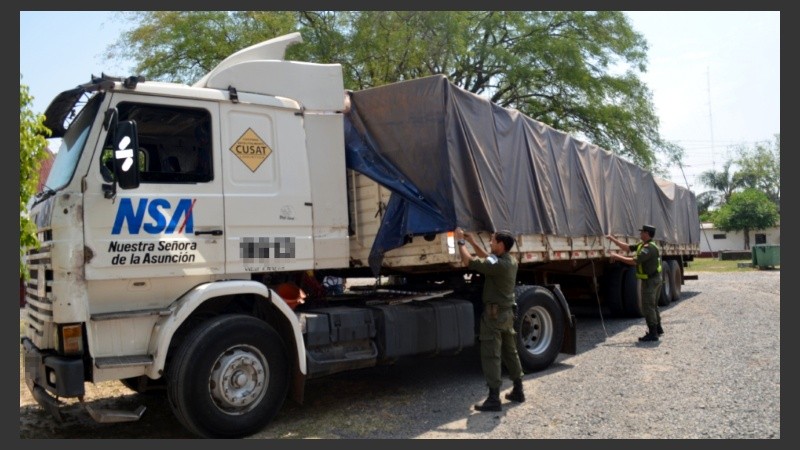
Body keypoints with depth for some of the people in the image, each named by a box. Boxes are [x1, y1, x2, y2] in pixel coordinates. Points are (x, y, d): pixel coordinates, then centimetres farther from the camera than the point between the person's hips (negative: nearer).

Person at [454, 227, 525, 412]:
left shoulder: (498, 264, -23)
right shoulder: (511, 262, 5)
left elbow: (468, 261, -24)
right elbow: (488, 258, 21)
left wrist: (461, 241, -10)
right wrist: (473, 242, 17)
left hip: (494, 313, -9)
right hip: (507, 312, 9)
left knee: (491, 356, -5)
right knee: (511, 352, 18)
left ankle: (494, 399, -3)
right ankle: (518, 391, 29)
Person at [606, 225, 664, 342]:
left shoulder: (649, 248, -22)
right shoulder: (642, 245, 9)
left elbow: (634, 261, -29)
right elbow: (628, 247, 11)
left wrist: (618, 257, -21)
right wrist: (613, 240, 8)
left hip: (650, 280, -11)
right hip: (655, 279, 11)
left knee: (648, 307, -6)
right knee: (653, 305, 21)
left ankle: (653, 333, -3)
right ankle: (658, 329, 33)